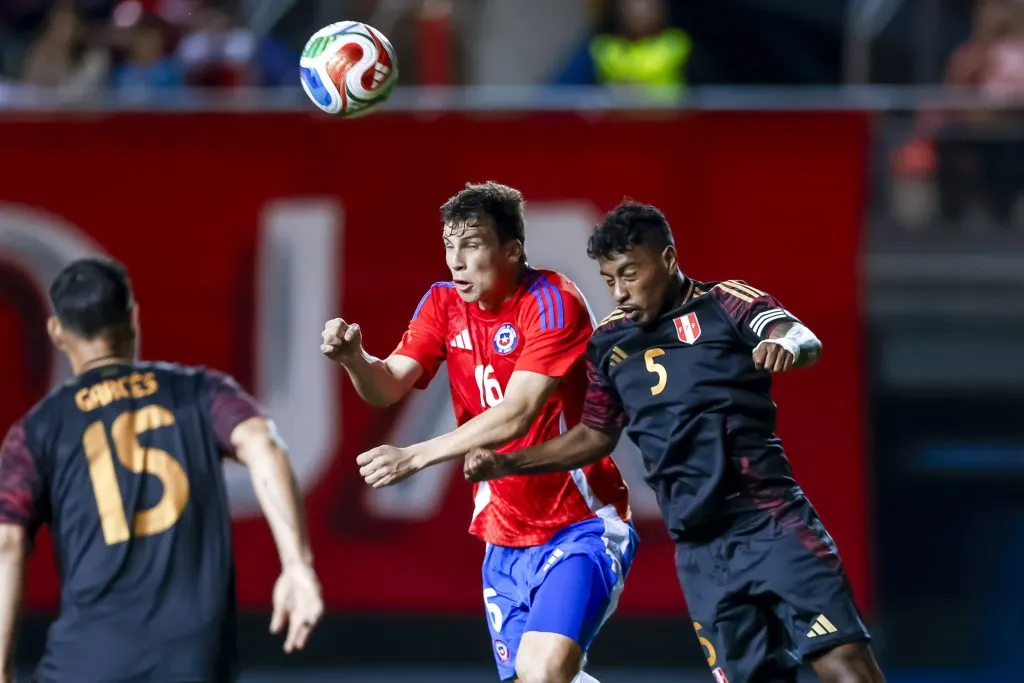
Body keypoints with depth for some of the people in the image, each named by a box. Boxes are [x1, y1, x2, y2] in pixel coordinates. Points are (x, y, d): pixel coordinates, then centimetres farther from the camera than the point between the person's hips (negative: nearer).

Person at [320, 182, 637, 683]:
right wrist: (354, 358, -28)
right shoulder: (443, 304, 4)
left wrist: (415, 457, -31)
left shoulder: (553, 303, -17)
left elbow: (516, 415, -26)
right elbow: (389, 387, -5)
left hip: (580, 527, -7)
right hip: (504, 536, 7)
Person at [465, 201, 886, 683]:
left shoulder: (726, 304, -3)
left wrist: (788, 344, -45)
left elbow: (805, 341, -21)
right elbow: (596, 437, 23)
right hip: (699, 547, 4)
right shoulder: (608, 344, 11)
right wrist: (505, 464, 14)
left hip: (769, 520, -4)